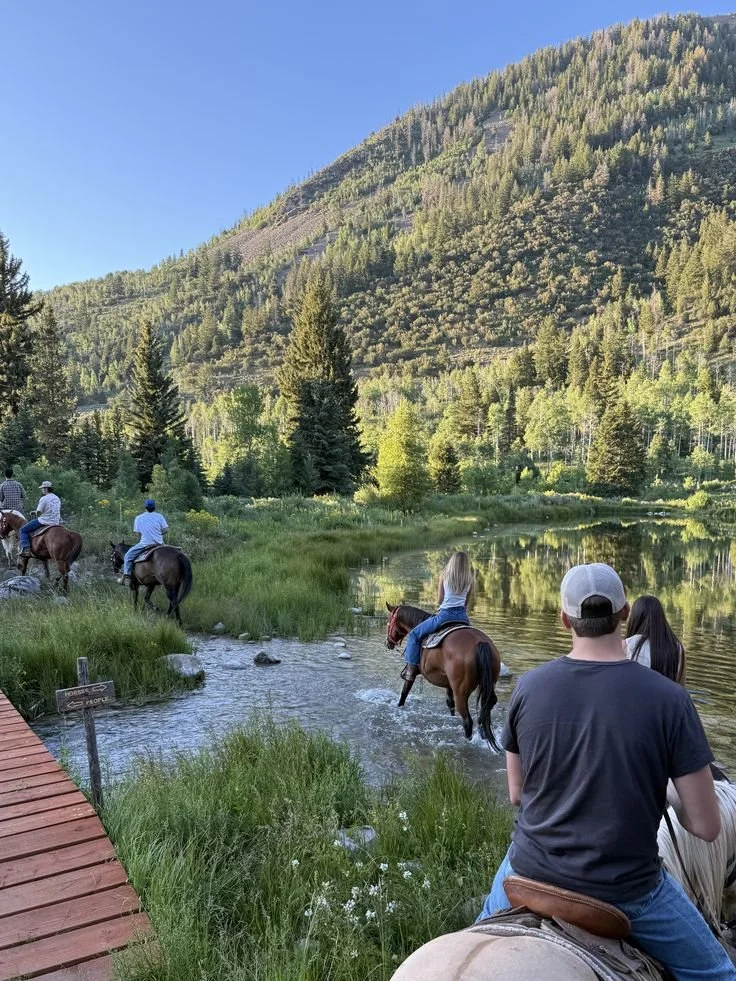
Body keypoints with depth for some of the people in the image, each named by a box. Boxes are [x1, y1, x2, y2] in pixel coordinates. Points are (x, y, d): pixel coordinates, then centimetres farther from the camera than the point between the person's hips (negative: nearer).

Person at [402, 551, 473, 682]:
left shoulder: (444, 575, 1)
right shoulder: (469, 578, 8)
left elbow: (439, 600, 4)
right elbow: (467, 602, 11)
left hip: (445, 615, -4)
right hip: (463, 616, 4)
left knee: (414, 635, 9)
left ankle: (411, 668, 2)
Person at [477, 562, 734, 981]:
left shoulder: (529, 688, -12)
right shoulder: (668, 698, -19)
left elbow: (517, 794, 0)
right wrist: (666, 798, 7)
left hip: (531, 871, 3)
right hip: (627, 888, -2)